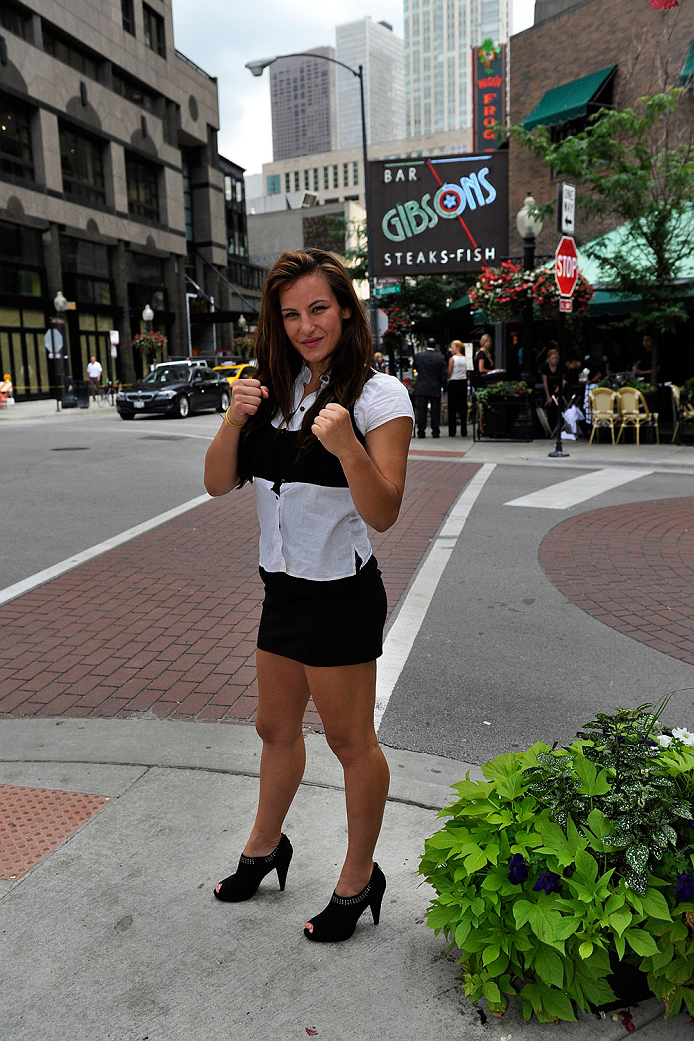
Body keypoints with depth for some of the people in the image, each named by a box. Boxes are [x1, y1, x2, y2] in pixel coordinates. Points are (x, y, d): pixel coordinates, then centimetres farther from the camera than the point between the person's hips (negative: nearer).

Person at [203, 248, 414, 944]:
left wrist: (346, 446, -32)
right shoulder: (273, 389, 5)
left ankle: (359, 880, 31)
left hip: (340, 593, -6)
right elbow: (218, 483, 2)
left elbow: (383, 514, -17)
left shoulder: (379, 396, -12)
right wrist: (234, 420, -14)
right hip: (283, 582, 7)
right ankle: (265, 847, 46)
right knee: (276, 727, 23)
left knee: (350, 741, 9)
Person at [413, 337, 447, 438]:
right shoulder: (440, 357, -4)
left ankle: (421, 431, 3)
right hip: (435, 389, 0)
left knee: (421, 411, 4)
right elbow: (443, 374, -2)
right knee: (435, 411, 6)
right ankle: (435, 432, 7)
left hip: (421, 388, 0)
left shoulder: (418, 355, -4)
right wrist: (444, 388, 7)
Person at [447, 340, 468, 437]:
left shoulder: (452, 359, -9)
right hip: (463, 382, 5)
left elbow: (448, 373, -9)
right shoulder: (465, 359, 5)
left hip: (454, 383, -5)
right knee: (463, 406, 7)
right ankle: (464, 431, 6)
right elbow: (467, 373, 10)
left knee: (452, 407, 1)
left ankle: (452, 431, 1)